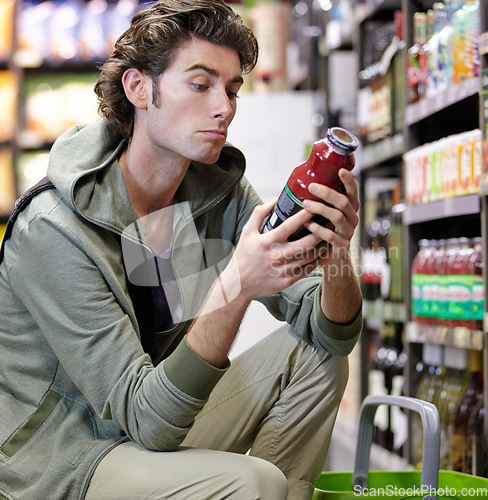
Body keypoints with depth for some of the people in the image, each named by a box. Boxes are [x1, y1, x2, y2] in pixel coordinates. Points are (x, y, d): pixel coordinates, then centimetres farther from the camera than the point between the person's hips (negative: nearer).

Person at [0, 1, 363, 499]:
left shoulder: (220, 190, -2)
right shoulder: (53, 230, -23)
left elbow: (329, 333, -3)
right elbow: (145, 419, -26)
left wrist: (336, 257, -25)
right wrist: (235, 286, -37)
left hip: (165, 428, 7)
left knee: (308, 352, -4)